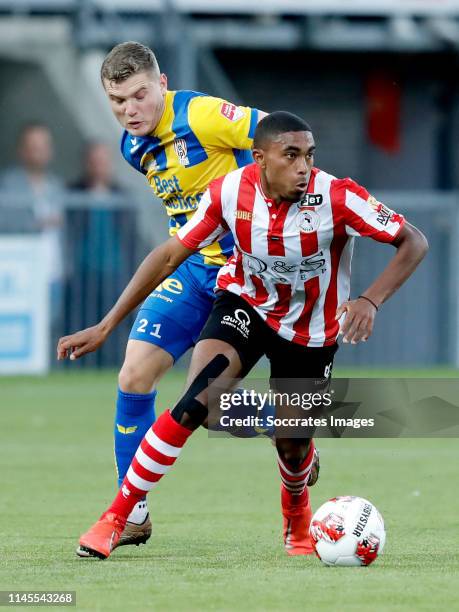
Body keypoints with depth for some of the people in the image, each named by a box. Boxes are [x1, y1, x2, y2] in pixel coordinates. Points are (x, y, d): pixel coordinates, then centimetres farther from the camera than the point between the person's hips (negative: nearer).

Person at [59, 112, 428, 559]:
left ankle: (297, 516, 42)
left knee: (292, 443, 5)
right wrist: (105, 327, -10)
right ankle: (116, 518, -12)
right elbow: (169, 256, -10)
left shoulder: (337, 197, -28)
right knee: (193, 405, -22)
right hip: (245, 305, 0)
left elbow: (413, 243, -20)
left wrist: (371, 301, -36)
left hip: (312, 332, 0)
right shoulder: (229, 192, -21)